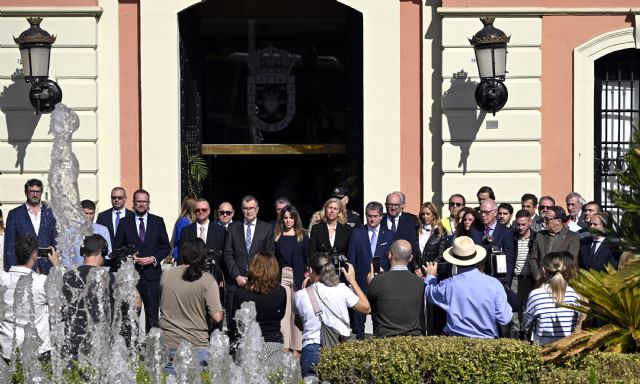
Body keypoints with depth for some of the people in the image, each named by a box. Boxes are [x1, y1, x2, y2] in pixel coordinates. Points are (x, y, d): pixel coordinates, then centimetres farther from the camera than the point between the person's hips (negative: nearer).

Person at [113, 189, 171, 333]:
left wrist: (154, 259, -7)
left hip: (152, 272, 0)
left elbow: (166, 247, 9)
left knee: (152, 314, -2)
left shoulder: (158, 222, 8)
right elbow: (117, 248, 9)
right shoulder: (125, 222, 7)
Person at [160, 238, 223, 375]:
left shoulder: (166, 275, 0)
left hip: (168, 344, 2)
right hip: (197, 346, -2)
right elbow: (217, 317, -15)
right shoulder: (207, 280, -10)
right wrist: (206, 319, 6)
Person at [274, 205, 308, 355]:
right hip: (281, 276, 1)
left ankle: (296, 348, 1)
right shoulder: (277, 235, 8)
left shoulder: (302, 235, 6)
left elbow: (308, 257, 4)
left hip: (298, 276, -1)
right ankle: (284, 347, -2)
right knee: (283, 312, -4)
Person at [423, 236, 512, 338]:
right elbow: (505, 319, -5)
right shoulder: (494, 284, -9)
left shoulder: (448, 285, -9)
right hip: (487, 340, 0)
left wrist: (430, 276, 36)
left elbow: (430, 293, 15)